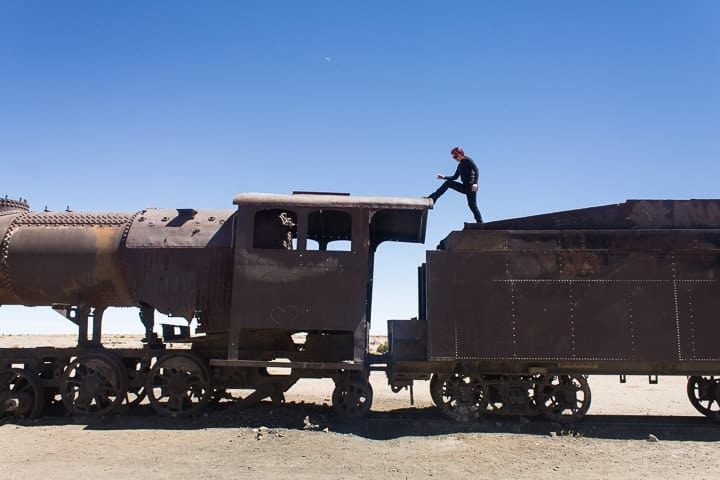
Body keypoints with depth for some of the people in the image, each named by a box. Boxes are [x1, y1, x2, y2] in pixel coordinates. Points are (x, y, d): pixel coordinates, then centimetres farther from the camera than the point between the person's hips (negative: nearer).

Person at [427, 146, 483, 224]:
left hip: (471, 187, -8)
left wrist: (475, 183, -28)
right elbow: (455, 177, 27)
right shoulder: (460, 165, 21)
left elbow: (476, 169, -16)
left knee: (472, 206, -13)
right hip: (464, 187, 8)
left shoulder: (467, 160, -3)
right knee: (448, 183, -1)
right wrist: (444, 177, 15)